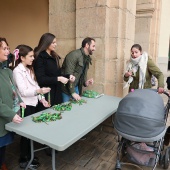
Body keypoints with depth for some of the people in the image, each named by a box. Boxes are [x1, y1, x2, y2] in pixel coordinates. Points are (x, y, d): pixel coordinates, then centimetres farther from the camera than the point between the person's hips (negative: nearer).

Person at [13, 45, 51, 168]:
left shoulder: (29, 69, 11)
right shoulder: (17, 71, -15)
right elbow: (23, 92, -21)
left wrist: (41, 98, 3)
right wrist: (39, 91, -35)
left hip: (33, 104, 8)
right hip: (25, 106, -7)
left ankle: (28, 156, 32)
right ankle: (24, 160, 21)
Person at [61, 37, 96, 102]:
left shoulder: (87, 58, 9)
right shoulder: (74, 55, -18)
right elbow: (69, 75, -23)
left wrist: (85, 82, -3)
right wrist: (73, 92, -23)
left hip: (76, 88, 8)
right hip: (67, 89, -8)